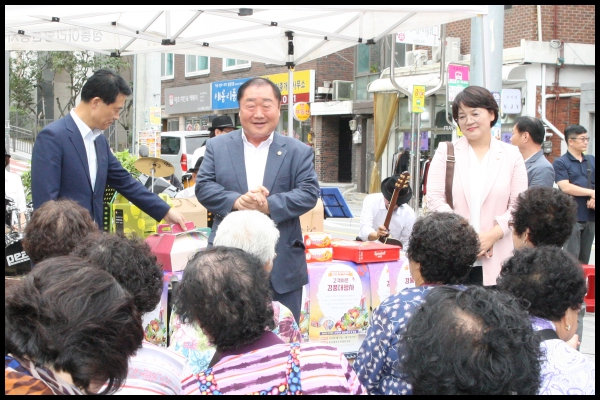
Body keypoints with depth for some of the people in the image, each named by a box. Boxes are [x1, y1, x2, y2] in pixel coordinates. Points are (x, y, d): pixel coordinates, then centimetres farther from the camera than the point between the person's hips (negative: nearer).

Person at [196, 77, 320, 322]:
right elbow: (203, 187, 0)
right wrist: (236, 201, -19)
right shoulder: (217, 146, 8)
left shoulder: (299, 152, 6)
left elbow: (309, 193, -4)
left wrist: (269, 205, -20)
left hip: (282, 263, 0)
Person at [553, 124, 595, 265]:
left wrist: (593, 199, -10)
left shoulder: (592, 161, 14)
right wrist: (592, 193, -10)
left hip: (590, 216, 5)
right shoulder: (560, 163, -3)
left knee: (584, 259, 9)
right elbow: (565, 187, -13)